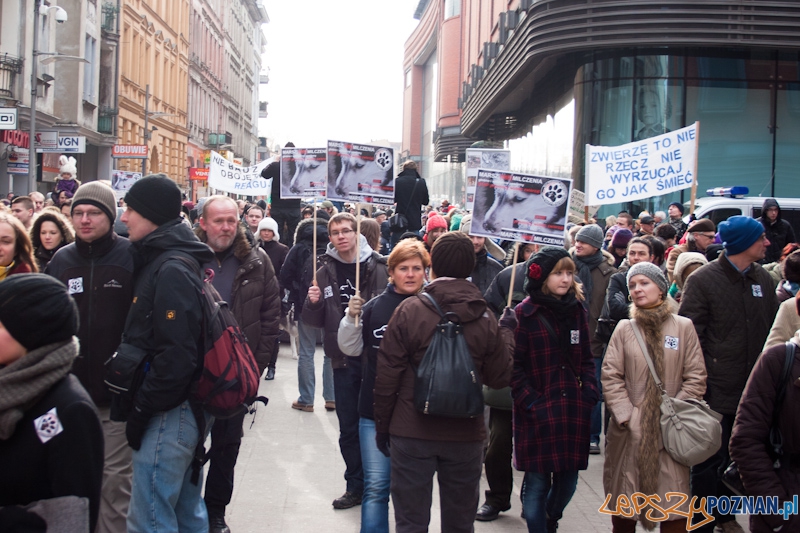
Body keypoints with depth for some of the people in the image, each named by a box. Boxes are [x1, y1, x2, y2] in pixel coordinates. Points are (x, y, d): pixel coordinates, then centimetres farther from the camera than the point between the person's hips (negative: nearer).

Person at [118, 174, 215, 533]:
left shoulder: (171, 270, -18)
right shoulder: (160, 260, 14)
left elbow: (177, 355, -24)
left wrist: (140, 410, -17)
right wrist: (143, 405, 14)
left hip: (168, 413, -10)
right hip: (184, 409, 10)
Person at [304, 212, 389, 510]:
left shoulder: (378, 267, -5)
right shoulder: (325, 272, 5)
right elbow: (316, 320, 9)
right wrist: (313, 303, -11)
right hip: (343, 359, 3)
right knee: (348, 428, 10)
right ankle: (356, 486, 24)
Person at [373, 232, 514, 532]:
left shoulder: (409, 311, -11)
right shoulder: (485, 319, -5)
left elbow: (387, 375, -9)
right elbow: (499, 378, 1)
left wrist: (382, 424, 4)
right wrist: (507, 333, 15)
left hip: (412, 432, -2)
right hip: (466, 435, 2)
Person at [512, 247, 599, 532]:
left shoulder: (577, 311, 9)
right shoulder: (525, 314, -6)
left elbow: (586, 359, 15)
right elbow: (513, 367, -7)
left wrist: (589, 394, 2)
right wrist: (531, 403, -13)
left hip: (574, 411, 5)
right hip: (538, 414, -4)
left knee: (568, 480, 12)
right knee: (537, 482, 0)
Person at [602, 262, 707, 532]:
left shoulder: (683, 327, 2)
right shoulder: (624, 329, 4)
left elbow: (696, 378, 1)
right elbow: (610, 377, 0)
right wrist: (626, 415, -10)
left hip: (671, 431, -1)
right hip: (630, 430, 1)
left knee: (674, 507, -2)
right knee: (624, 501, 8)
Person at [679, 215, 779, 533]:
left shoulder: (763, 280, 8)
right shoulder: (703, 280, -10)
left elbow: (774, 330, 14)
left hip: (752, 389, 6)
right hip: (715, 390, -6)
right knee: (709, 462, 1)